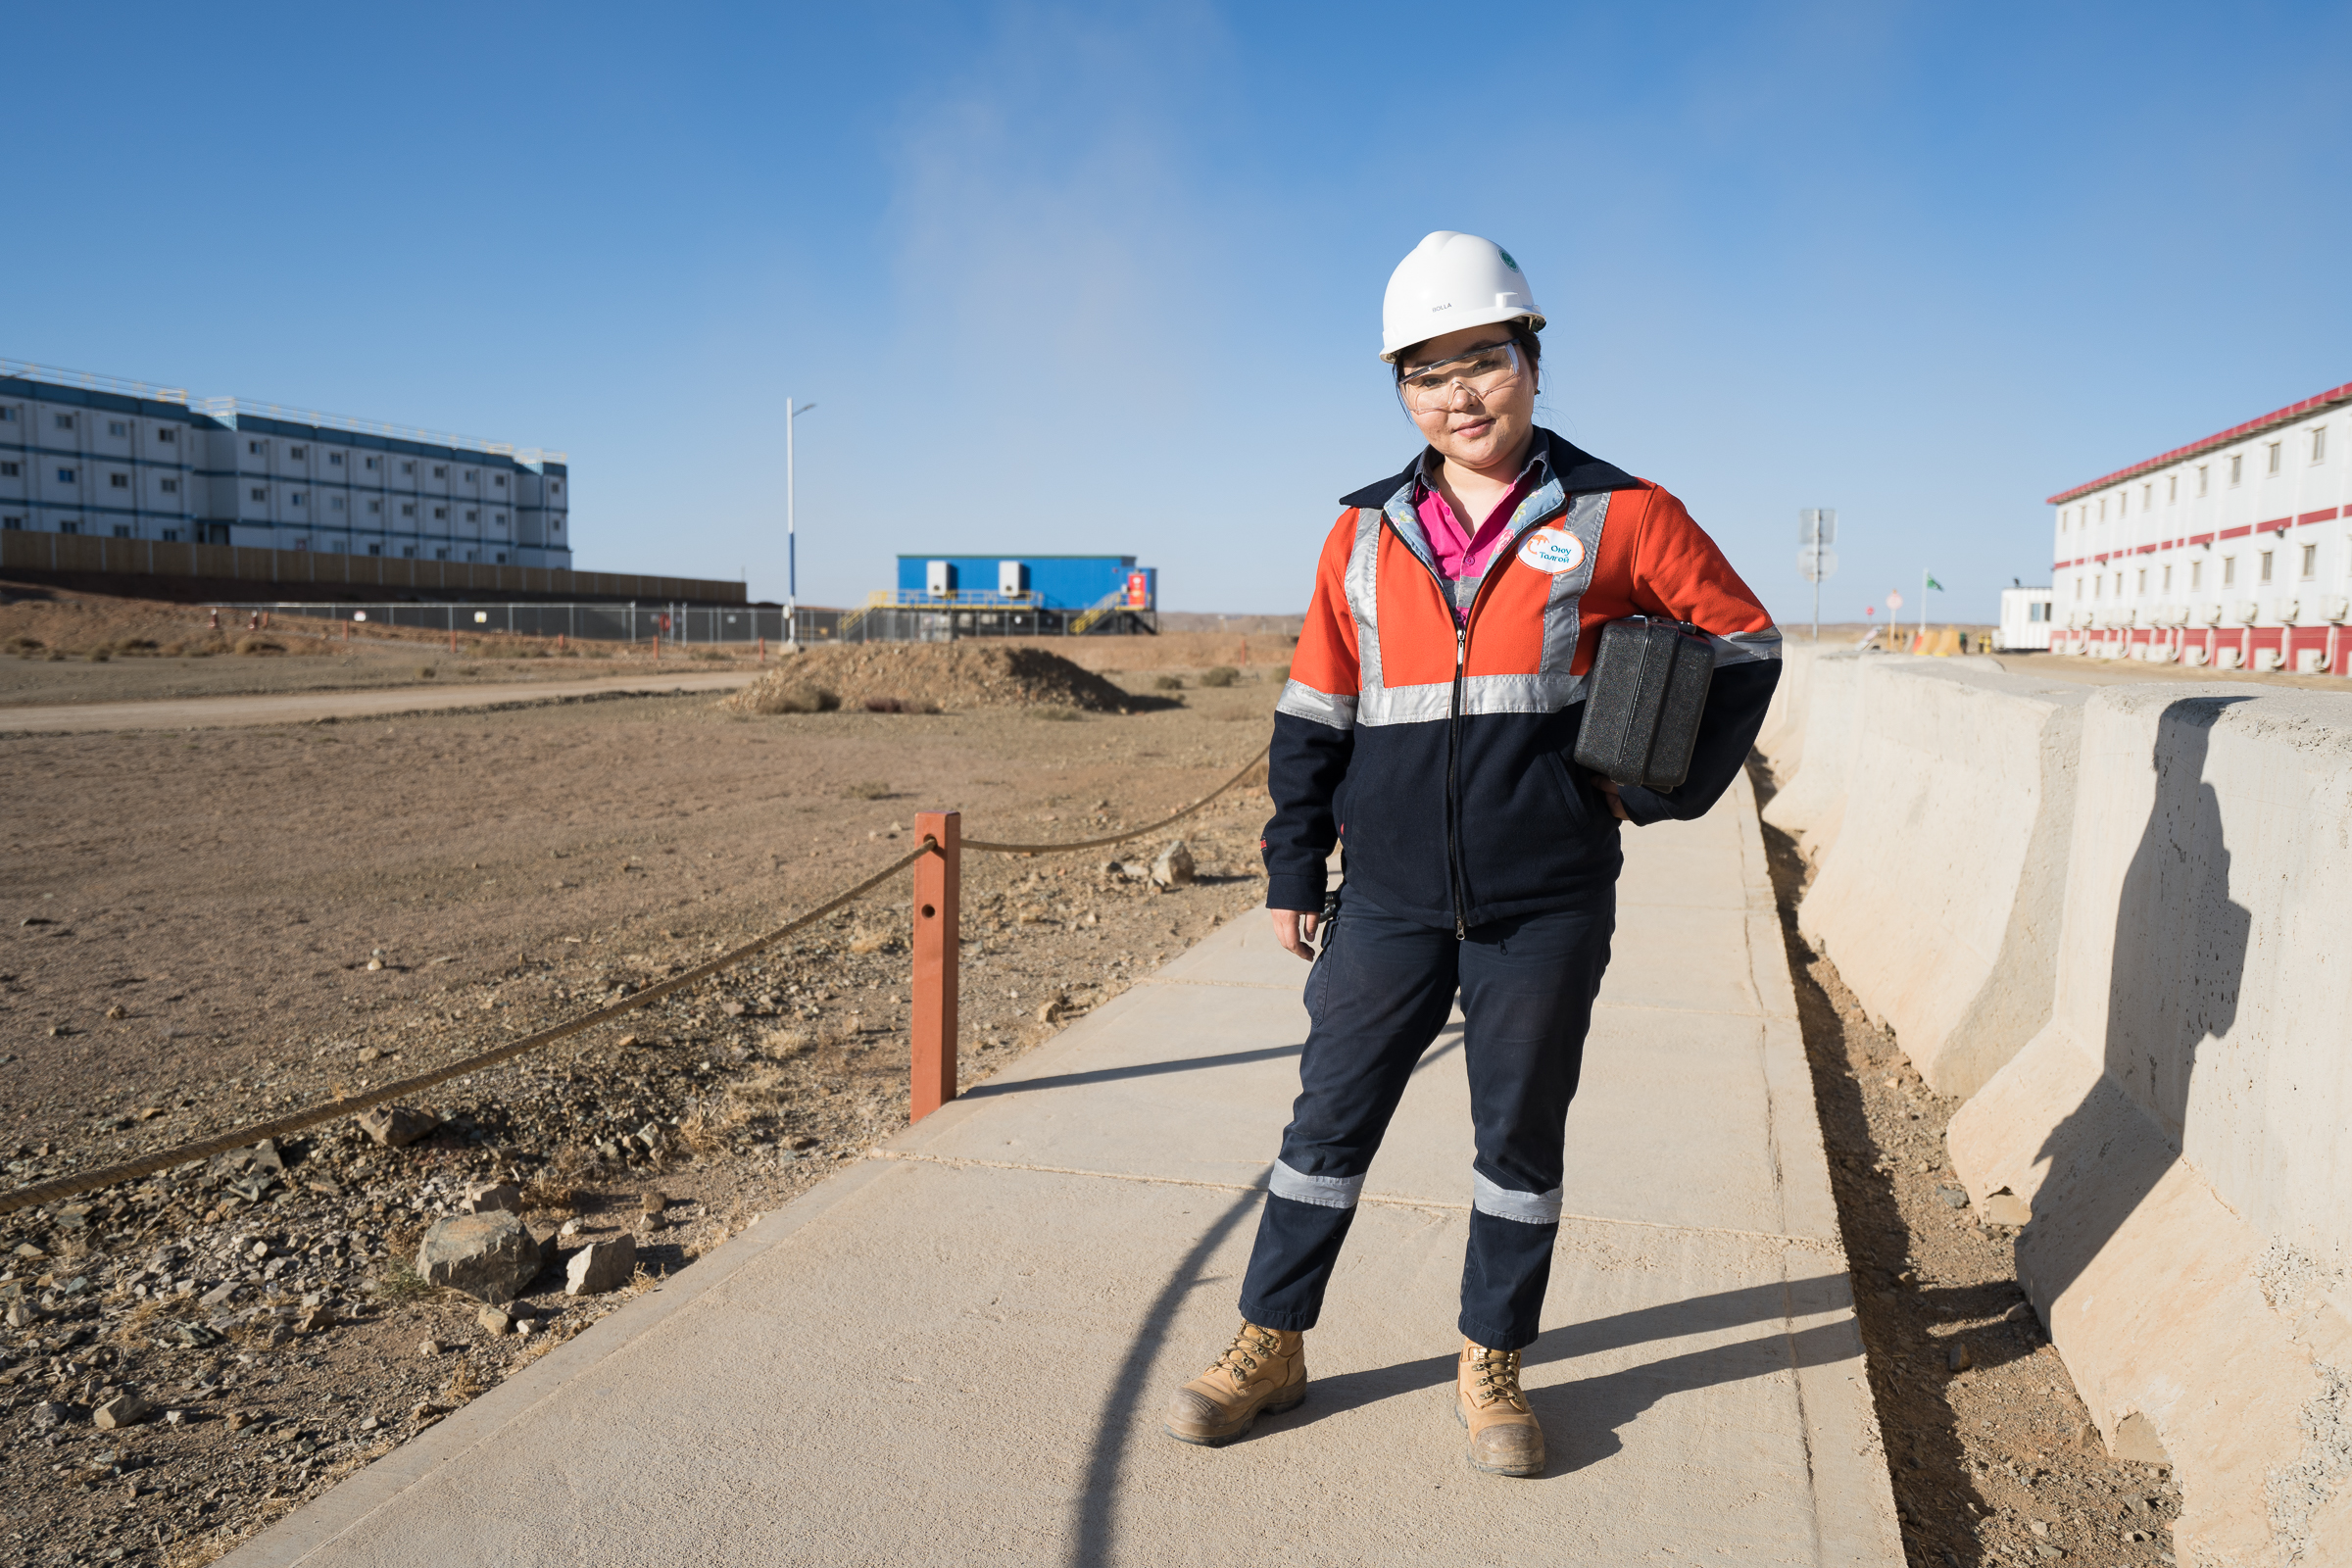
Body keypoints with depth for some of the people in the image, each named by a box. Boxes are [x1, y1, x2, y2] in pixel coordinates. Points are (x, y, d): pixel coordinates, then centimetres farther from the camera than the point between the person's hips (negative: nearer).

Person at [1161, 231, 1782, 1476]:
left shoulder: (1617, 517, -1)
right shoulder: (1366, 535, 6)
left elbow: (1742, 640, 8)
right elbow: (1314, 709, 10)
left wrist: (1662, 787, 1)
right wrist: (1293, 868, 8)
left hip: (1547, 905, -2)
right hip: (1392, 902, 2)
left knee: (1520, 1135, 11)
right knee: (1329, 1118, 8)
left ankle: (1490, 1367, 29)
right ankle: (1270, 1344, 25)